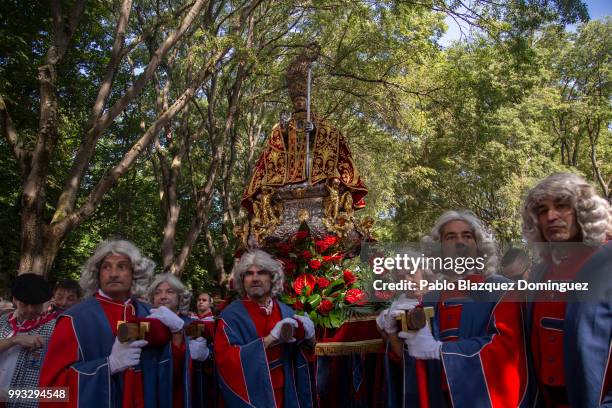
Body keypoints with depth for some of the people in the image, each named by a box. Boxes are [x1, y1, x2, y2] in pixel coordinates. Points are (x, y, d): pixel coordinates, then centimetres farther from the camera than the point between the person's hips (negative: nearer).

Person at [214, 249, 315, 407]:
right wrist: (271, 338, -26)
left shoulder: (286, 312, 0)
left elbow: (302, 357, 7)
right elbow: (227, 358, -22)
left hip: (284, 394, 4)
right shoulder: (231, 315, -11)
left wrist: (307, 335, -15)